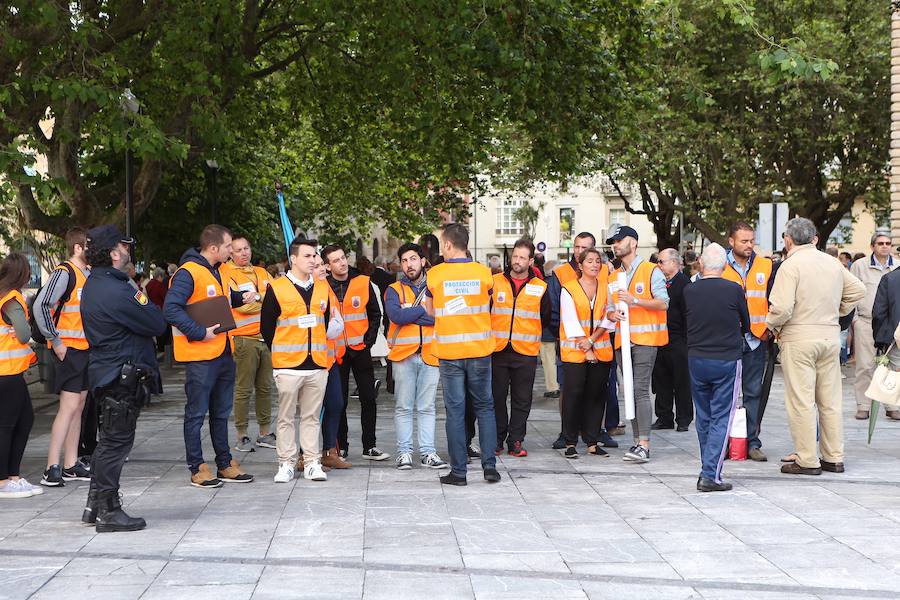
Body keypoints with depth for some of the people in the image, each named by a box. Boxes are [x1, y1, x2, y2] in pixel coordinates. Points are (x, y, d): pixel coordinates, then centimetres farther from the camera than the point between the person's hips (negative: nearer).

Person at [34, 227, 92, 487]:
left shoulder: (91, 274, 12)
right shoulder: (65, 273, -13)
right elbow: (41, 306, -21)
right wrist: (55, 341, -19)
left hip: (86, 347, 9)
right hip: (68, 348, -8)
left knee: (79, 405, 11)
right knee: (69, 406, -11)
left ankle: (71, 465, 17)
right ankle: (52, 468, -9)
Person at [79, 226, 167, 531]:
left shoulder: (95, 285, 11)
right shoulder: (114, 291, -22)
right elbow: (157, 325, -16)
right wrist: (144, 301, -1)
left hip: (107, 373, 10)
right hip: (123, 377, -10)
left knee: (109, 440, 18)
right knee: (116, 441, -3)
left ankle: (94, 505, 25)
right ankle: (108, 511, 3)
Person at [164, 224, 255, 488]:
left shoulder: (218, 272, 14)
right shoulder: (188, 273, -15)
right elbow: (171, 309, -23)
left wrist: (241, 298, 10)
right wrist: (200, 333, -23)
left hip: (223, 354, 9)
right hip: (200, 357, -9)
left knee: (221, 413, 15)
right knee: (196, 413, 0)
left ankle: (225, 464, 23)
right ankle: (197, 469, 7)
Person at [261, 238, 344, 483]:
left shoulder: (322, 287, 10)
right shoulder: (277, 288, -3)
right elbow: (266, 326, 1)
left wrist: (321, 347, 12)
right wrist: (280, 353, 5)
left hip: (318, 364, 3)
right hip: (288, 366, -3)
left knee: (312, 416, 8)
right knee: (286, 417, 3)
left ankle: (312, 463, 12)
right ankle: (286, 463, 11)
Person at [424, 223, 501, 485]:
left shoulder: (435, 274, -5)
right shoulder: (484, 273, -2)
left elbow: (429, 311, 9)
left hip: (449, 352, -1)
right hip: (480, 350, 1)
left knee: (455, 411, 3)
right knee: (484, 407, 11)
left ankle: (458, 471, 5)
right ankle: (490, 466, 7)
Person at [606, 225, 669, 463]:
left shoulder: (651, 271, -1)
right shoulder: (613, 276, 18)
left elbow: (663, 303, -8)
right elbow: (609, 309, 20)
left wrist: (635, 300, -18)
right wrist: (612, 314, -4)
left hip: (645, 339, -7)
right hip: (622, 341, 7)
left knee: (640, 390, -15)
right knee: (630, 392, 6)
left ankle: (644, 445, -17)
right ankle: (638, 441, 11)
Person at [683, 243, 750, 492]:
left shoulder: (689, 291, -3)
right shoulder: (734, 290, -9)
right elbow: (746, 324, 5)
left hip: (696, 359, 3)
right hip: (727, 359, -3)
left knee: (703, 417, 15)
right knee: (721, 418, 0)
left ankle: (708, 469, 24)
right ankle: (710, 475, -8)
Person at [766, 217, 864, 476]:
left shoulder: (790, 265, -12)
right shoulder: (833, 263, 9)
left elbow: (782, 308, -19)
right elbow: (858, 290, 18)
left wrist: (772, 325, -1)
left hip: (799, 339, -6)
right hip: (830, 337, 6)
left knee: (801, 401, -1)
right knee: (830, 401, 12)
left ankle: (807, 461, 1)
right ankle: (834, 458, 17)